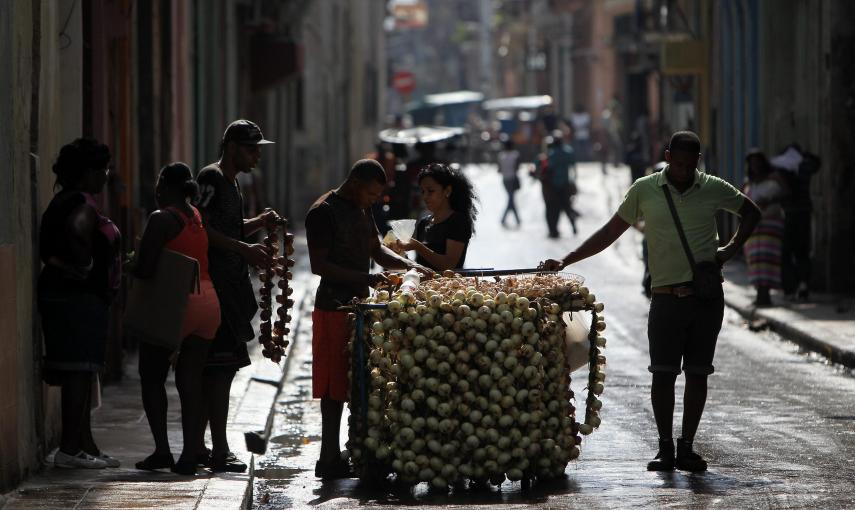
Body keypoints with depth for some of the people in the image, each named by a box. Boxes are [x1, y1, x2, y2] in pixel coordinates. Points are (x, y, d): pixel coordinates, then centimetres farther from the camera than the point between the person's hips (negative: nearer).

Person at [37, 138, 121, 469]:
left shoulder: (66, 201, 18)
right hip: (80, 296, -11)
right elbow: (77, 230, -34)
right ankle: (71, 447, -11)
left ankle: (84, 444, 18)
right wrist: (84, 265, -22)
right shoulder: (83, 203, -14)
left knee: (81, 372, 13)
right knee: (79, 370, -10)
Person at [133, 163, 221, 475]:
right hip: (208, 301, 7)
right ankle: (189, 456, 3)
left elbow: (144, 269, -18)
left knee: (152, 378, 6)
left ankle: (162, 450, -1)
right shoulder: (198, 218, 11)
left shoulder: (162, 220, -11)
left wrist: (131, 266, 4)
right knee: (191, 381, 8)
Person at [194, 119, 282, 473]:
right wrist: (245, 250, -20)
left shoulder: (231, 182, 21)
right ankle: (219, 451, -14)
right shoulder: (210, 178, -10)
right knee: (220, 367, -13)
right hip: (214, 284, -10)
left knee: (216, 369, 12)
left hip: (230, 287, 10)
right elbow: (204, 231, -19)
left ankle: (197, 446, 18)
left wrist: (259, 222, 13)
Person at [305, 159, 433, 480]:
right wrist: (365, 278, -22)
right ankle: (329, 459, -3)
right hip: (334, 306, -8)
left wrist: (409, 265, 6)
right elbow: (319, 265, -16)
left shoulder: (362, 210, 16)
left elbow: (377, 251, 24)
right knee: (335, 385, -6)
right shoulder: (323, 212, -12)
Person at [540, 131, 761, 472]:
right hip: (666, 297, -1)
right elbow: (610, 232, 8)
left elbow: (751, 213, 20)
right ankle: (665, 448, 3)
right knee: (663, 373, -5)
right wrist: (565, 262, 3)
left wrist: (731, 249, 4)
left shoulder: (713, 189, 4)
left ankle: (687, 447, 9)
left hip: (706, 295, 1)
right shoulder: (645, 190, 3)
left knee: (697, 373, 2)